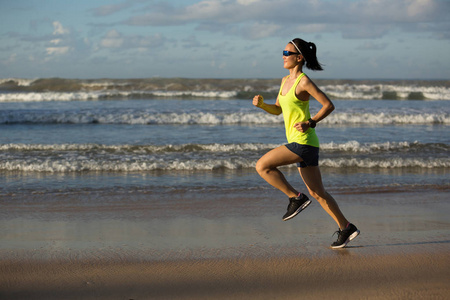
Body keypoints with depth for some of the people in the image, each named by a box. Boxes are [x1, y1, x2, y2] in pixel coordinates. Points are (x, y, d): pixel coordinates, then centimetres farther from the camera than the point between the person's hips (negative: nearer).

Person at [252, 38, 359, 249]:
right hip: (297, 143, 9)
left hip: (304, 142, -9)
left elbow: (329, 105, -11)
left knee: (262, 166, -13)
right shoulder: (286, 81, 15)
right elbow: (277, 109, 23)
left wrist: (311, 123, -20)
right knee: (317, 193, 10)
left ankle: (296, 198, -5)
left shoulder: (304, 82, -11)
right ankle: (346, 228, 15)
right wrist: (261, 104, 5)